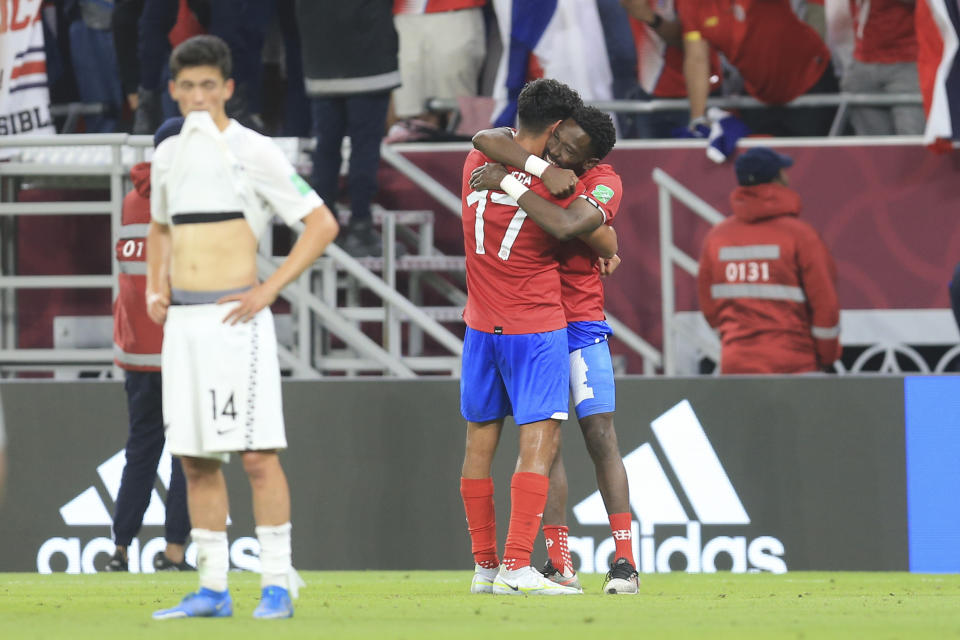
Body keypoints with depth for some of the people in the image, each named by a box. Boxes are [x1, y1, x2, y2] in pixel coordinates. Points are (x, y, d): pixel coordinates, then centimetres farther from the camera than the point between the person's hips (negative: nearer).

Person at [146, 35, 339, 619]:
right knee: (196, 458, 6)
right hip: (182, 322, 6)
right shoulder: (168, 154, 14)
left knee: (257, 454, -9)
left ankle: (277, 583, -6)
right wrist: (155, 288, 17)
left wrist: (270, 289, -11)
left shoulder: (254, 152, -5)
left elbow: (323, 224, -7)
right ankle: (213, 588, 10)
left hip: (235, 319, -6)